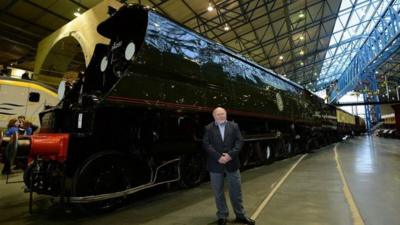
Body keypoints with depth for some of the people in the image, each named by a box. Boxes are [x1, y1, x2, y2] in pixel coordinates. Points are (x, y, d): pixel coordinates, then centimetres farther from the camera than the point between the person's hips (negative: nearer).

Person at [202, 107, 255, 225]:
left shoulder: (234, 126, 6)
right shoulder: (208, 128, 1)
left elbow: (239, 141, -2)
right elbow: (206, 144, -8)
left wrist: (230, 155, -15)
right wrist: (218, 157, -17)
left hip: (232, 163, 1)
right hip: (215, 164, -1)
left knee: (236, 190, 11)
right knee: (218, 192, 9)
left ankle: (240, 215, 27)